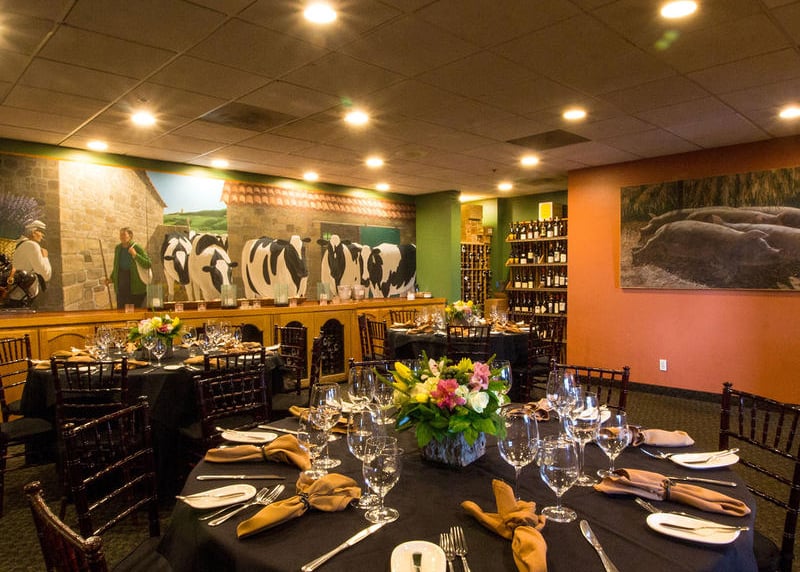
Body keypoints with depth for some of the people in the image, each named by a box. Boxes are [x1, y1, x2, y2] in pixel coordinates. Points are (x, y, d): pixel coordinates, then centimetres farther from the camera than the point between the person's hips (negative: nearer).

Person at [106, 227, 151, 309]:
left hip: (136, 289, -5)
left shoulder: (137, 248, -7)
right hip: (121, 288, 5)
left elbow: (148, 264, -16)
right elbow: (116, 267, 22)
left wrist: (135, 255, -22)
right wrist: (111, 279, 11)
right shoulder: (118, 248, 9)